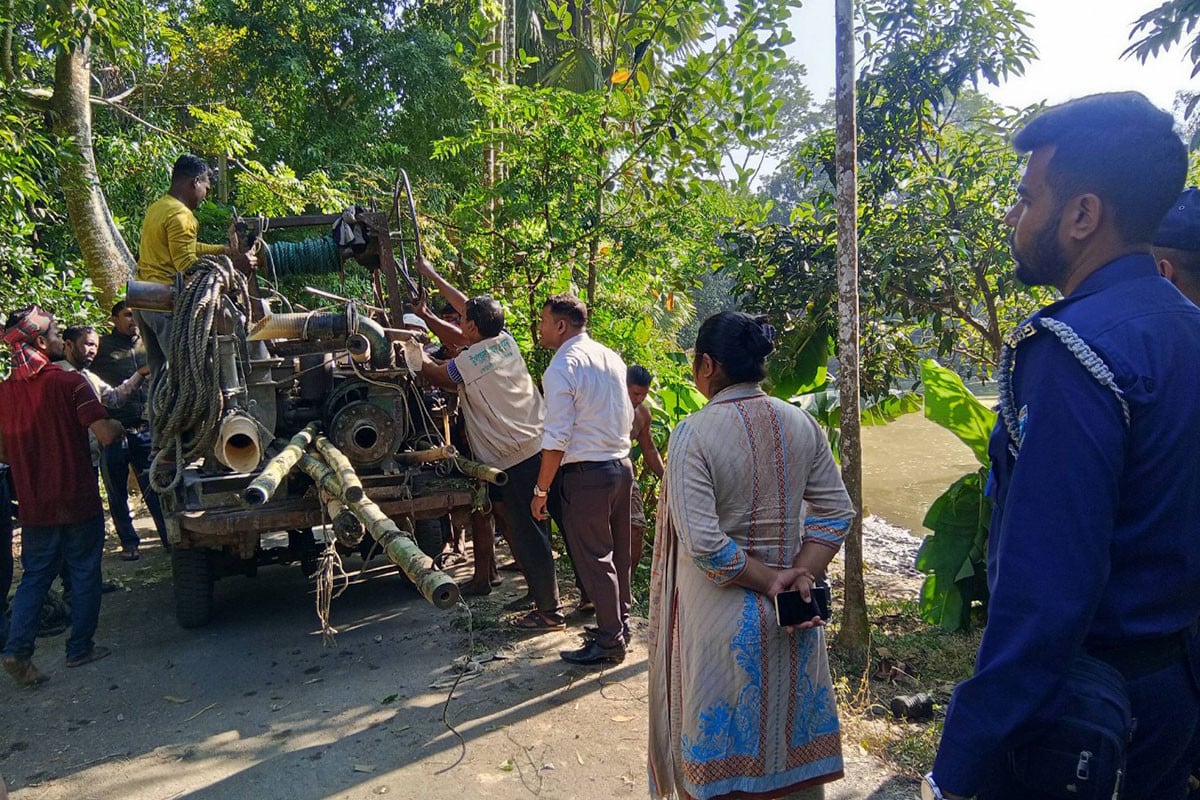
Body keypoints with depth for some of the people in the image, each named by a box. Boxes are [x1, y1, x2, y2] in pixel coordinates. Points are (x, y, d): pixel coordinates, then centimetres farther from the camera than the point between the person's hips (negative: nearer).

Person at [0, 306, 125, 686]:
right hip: (78, 501, -4)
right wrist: (121, 423, -1)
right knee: (84, 573, 10)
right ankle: (80, 648, 17)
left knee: (34, 576, 16)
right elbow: (105, 435, -22)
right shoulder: (70, 382, -14)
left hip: (34, 505, 4)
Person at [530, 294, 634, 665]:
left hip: (586, 474, -8)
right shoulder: (611, 357, 9)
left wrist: (541, 490, -11)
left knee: (593, 559, 3)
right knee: (617, 552, 19)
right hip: (622, 465, 8)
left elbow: (557, 439, -18)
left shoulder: (563, 367, -15)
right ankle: (620, 623, 34)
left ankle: (609, 642, 13)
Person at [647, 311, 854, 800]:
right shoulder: (802, 424, -2)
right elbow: (836, 512, 0)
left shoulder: (693, 434, -18)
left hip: (722, 614, -4)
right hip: (790, 613, 5)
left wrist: (767, 581, -13)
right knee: (789, 729, 22)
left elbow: (704, 544, -23)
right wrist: (802, 573, -7)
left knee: (720, 751, 14)